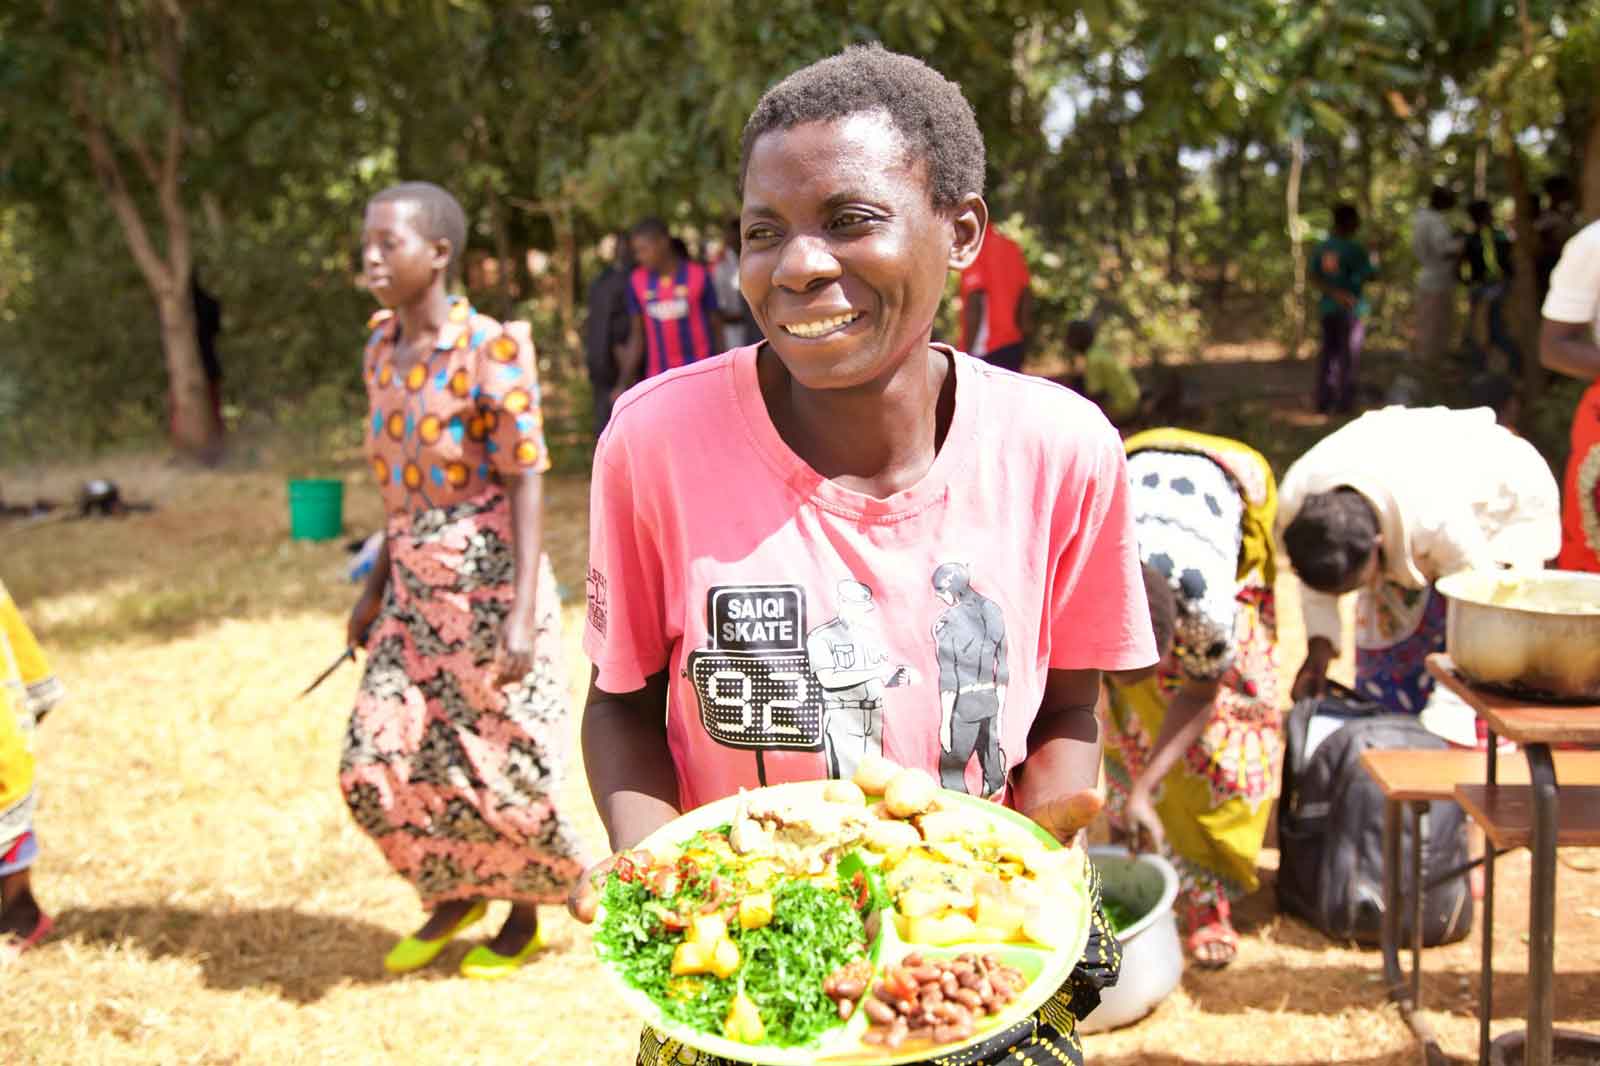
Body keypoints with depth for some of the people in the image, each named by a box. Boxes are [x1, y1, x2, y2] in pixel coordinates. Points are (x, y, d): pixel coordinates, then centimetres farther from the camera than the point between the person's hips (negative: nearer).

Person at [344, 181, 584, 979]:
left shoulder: (490, 351, -14)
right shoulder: (382, 350, 6)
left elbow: (526, 485, -15)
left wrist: (522, 614, -21)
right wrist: (376, 588, 16)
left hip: (487, 585, -6)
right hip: (416, 589, 7)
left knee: (501, 769, 5)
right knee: (377, 767, 4)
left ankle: (524, 915, 30)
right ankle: (455, 895, 29)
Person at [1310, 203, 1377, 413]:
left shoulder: (1320, 248, 3)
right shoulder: (1354, 249, -13)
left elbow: (1315, 277, -2)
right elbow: (1370, 274, -10)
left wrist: (1334, 292, -11)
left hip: (1327, 307, 5)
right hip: (1351, 309, -5)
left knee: (1328, 351, 11)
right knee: (1348, 354, 2)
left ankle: (1323, 400, 11)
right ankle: (1344, 400, 3)